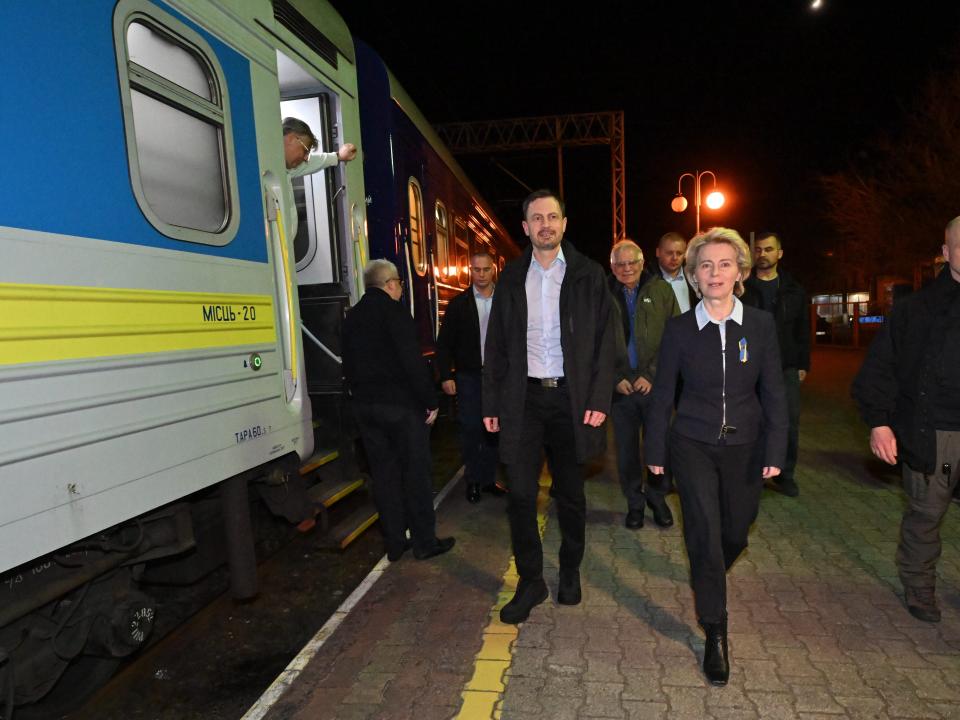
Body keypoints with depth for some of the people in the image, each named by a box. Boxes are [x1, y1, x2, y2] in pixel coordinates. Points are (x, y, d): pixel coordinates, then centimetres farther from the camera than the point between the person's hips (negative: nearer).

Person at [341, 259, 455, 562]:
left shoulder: (352, 316, 12)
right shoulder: (393, 311, -11)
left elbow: (348, 365, 16)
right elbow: (413, 361, -18)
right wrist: (431, 401, -11)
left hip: (365, 405, 7)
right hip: (400, 403, -7)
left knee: (383, 474, 12)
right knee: (415, 472, 3)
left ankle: (394, 543, 20)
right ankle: (425, 541, 12)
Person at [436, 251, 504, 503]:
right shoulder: (458, 304, 1)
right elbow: (444, 343, 1)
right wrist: (446, 376, -6)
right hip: (469, 378, -1)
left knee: (493, 430, 8)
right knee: (470, 429, 3)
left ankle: (488, 479, 22)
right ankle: (473, 481, 17)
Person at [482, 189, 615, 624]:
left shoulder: (588, 275, 2)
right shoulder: (511, 277, 6)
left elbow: (604, 340, 0)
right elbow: (496, 344, 7)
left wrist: (599, 399, -10)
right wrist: (491, 402, 3)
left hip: (571, 397, -1)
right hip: (523, 397, 1)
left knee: (570, 493, 12)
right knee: (520, 495, 0)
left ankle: (570, 572, 33)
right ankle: (530, 581, 17)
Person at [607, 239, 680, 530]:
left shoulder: (661, 291, 2)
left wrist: (652, 375, -9)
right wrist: (615, 378, -5)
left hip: (656, 384, 0)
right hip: (620, 386, 1)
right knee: (626, 449, 8)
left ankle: (656, 496, 28)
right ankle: (634, 503, 26)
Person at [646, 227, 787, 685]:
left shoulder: (761, 325, -3)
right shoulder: (679, 329, -6)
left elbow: (773, 391, 0)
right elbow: (663, 392, -1)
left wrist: (775, 450, -4)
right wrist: (655, 449, 1)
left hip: (742, 446, 2)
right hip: (692, 444, -2)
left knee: (736, 531, 13)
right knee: (705, 532, -7)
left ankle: (707, 578, 48)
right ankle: (715, 634, 9)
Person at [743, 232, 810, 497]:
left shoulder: (794, 290, 9)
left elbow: (802, 330, 10)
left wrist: (803, 365, 5)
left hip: (786, 367, 2)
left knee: (790, 422, 3)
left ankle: (786, 474, 17)